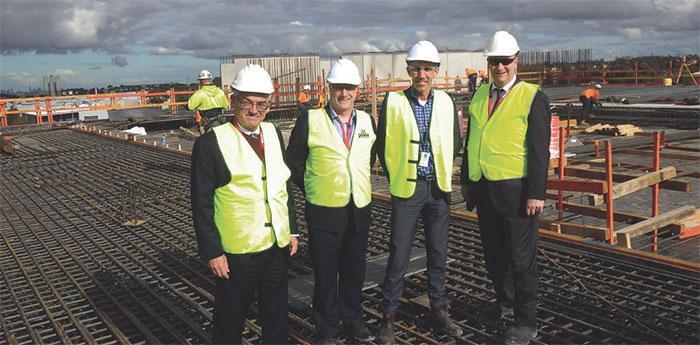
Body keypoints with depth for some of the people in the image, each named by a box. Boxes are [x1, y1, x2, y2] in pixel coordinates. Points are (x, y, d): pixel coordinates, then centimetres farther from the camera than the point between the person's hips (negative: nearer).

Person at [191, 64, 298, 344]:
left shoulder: (273, 133, 6)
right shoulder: (210, 143, -12)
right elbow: (201, 203, -11)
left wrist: (292, 230, 13)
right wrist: (211, 252, -11)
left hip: (278, 247, 5)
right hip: (237, 253, -5)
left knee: (277, 318, 19)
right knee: (230, 322, 12)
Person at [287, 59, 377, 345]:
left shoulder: (367, 121, 6)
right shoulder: (309, 120, -7)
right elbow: (294, 161, 0)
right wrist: (311, 190, 2)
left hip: (360, 211, 4)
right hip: (324, 211, -4)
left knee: (355, 270, 15)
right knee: (325, 273, 7)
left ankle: (352, 319, 35)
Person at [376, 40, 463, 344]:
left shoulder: (445, 102, 3)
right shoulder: (393, 101, -6)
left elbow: (455, 142, 15)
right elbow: (383, 144, 1)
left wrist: (442, 174, 11)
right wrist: (395, 177, 3)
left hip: (438, 187, 3)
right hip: (406, 188, -3)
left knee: (438, 252, 12)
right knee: (398, 254, 1)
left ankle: (438, 311, 27)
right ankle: (388, 316, 15)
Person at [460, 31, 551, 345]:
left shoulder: (532, 97, -7)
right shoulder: (479, 95, 11)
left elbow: (540, 150, -10)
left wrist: (536, 194, -15)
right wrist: (466, 179, 14)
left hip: (514, 190, -6)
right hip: (483, 189, 6)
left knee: (521, 257, 4)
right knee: (493, 252, 18)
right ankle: (505, 300, 39)